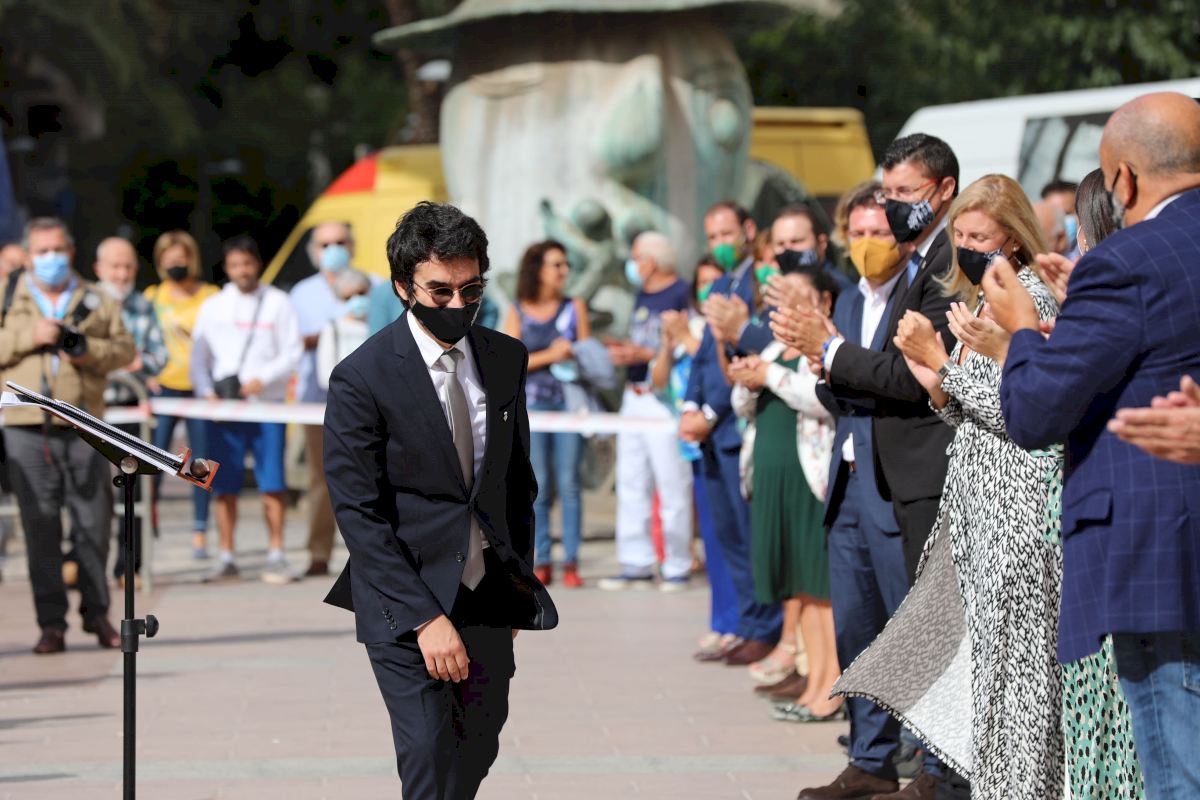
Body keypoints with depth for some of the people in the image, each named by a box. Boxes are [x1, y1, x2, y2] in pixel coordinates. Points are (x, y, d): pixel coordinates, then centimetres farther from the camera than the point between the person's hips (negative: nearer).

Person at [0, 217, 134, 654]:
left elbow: (125, 348, 8)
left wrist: (88, 349, -9)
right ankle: (51, 624, 3)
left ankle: (97, 613, 17)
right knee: (40, 527, -1)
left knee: (94, 523, 3)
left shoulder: (96, 301, 12)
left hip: (84, 427, 1)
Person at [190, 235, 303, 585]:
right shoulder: (213, 306, 11)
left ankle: (275, 556, -1)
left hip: (268, 402, -2)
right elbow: (199, 356, 11)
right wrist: (206, 391, -5)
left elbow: (293, 352, 2)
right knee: (224, 486, 0)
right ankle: (226, 559, 5)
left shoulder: (277, 302, 6)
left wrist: (262, 378, -12)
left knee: (271, 483, -5)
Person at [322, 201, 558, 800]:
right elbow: (359, 514, -14)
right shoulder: (361, 379, -13)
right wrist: (424, 618, -18)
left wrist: (521, 586, 11)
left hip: (488, 597, 5)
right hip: (405, 602, -5)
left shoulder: (507, 360, 4)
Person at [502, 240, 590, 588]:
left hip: (569, 402, 0)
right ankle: (541, 562, 3)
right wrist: (549, 356, -11)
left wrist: (572, 354, -10)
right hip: (532, 403, 0)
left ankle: (571, 562, -4)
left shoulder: (574, 308, 10)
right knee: (538, 486, -2)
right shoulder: (517, 311, 7)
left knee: (568, 483, -5)